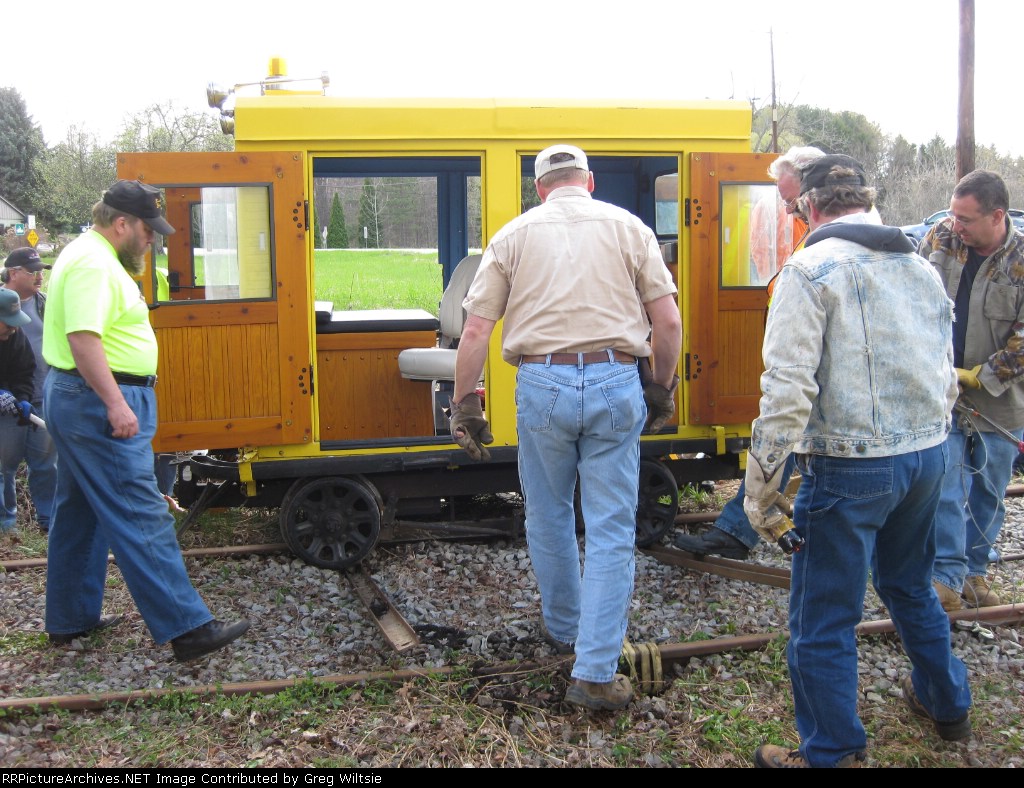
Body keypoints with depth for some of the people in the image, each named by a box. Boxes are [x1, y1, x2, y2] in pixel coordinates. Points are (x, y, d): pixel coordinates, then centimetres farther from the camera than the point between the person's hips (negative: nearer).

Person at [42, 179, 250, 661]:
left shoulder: (88, 256, 18)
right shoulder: (95, 264, -17)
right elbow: (82, 337, -29)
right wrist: (116, 404, -31)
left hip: (80, 402, 12)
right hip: (100, 404, -12)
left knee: (79, 516, 18)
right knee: (142, 519, -11)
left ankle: (70, 620, 29)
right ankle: (187, 629, -9)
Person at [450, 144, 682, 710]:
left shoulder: (514, 234, 9)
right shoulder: (628, 227, 9)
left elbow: (475, 331, 3)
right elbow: (668, 321, 3)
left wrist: (464, 404, 10)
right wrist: (662, 388, 16)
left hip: (542, 385, 1)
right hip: (616, 385, 0)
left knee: (548, 517, 20)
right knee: (611, 530, 4)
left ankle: (564, 628, 39)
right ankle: (595, 673, 5)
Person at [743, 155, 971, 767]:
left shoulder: (812, 269, -12)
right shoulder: (923, 269, 10)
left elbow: (788, 389, -20)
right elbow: (947, 377, 17)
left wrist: (761, 487, -15)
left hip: (853, 468, -8)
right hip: (929, 457, 8)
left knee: (823, 621, 6)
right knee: (910, 584, 29)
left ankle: (832, 753, 18)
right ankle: (947, 704, 47)